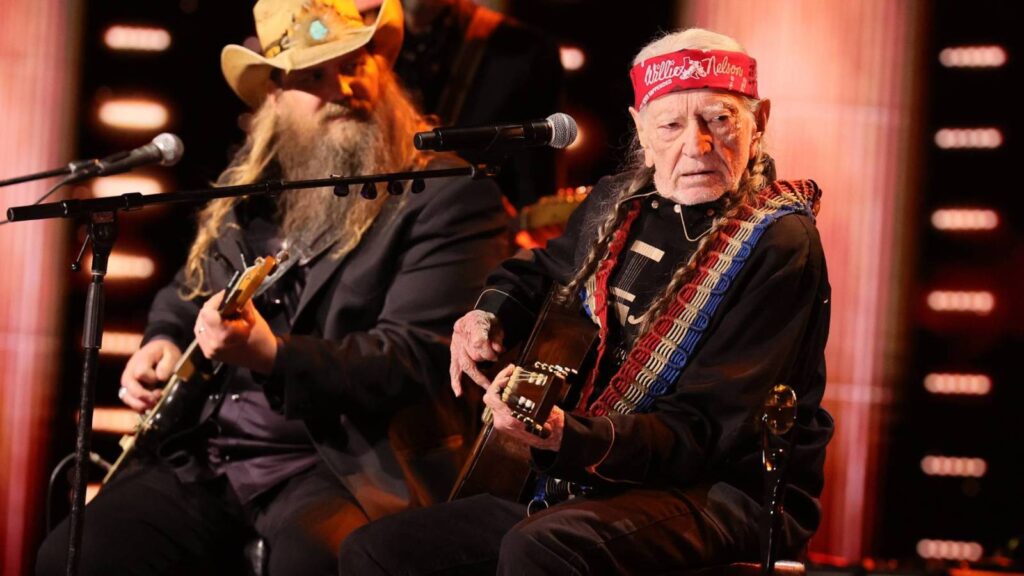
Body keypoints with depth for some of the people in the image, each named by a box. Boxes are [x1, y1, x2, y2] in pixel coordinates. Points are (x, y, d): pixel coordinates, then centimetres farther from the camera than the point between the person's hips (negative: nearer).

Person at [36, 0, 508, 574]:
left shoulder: (450, 198, -8)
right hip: (204, 454, 6)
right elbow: (184, 292, 31)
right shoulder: (247, 185, 14)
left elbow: (417, 360, -17)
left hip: (349, 463, -6)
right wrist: (164, 342, 7)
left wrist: (272, 355, -28)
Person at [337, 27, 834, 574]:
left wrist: (568, 437, -34)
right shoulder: (617, 202, 9)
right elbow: (537, 270, 33)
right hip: (576, 488, 8)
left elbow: (704, 431, -19)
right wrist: (488, 316, 9)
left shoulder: (778, 245, -13)